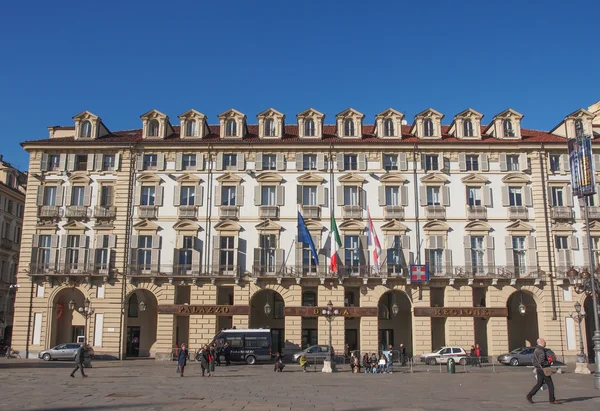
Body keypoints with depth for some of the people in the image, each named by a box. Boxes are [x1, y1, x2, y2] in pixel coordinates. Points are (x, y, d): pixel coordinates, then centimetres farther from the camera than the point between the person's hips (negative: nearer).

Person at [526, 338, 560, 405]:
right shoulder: (541, 351, -19)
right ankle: (552, 400, 7)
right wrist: (548, 363, -11)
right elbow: (541, 362, -27)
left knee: (539, 384, 12)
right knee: (550, 385, 0)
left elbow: (532, 360, 20)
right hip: (543, 370, -10)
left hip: (539, 370, 10)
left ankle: (529, 396, 9)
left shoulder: (536, 350, 13)